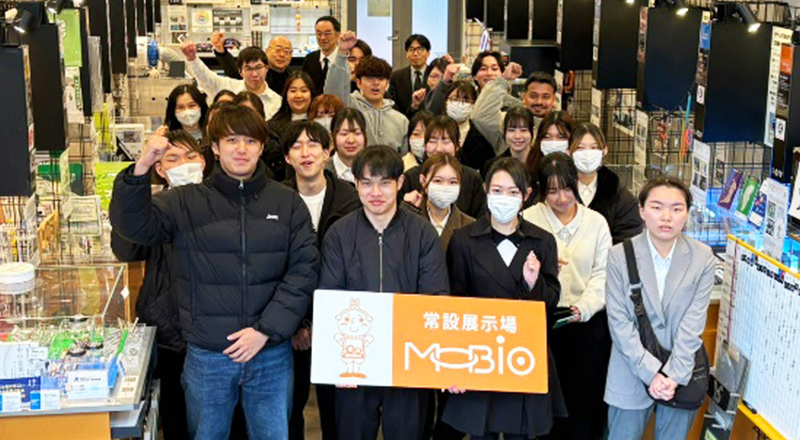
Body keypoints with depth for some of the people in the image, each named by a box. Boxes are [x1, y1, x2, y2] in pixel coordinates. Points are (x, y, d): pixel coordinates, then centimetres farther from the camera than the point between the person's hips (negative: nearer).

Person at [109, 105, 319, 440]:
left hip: (272, 353, 1)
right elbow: (133, 225, -11)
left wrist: (266, 330, -11)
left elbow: (304, 271, -2)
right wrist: (141, 169, -27)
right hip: (206, 355, 0)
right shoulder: (186, 203, 0)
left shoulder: (288, 204, 2)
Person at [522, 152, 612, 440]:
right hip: (541, 320, -1)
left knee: (584, 394, 5)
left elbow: (603, 274, 2)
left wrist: (585, 307, -13)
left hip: (587, 321, 1)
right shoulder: (530, 218, 2)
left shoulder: (596, 222, 7)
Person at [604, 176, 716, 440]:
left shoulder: (703, 258, -4)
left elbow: (693, 324, -7)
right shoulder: (620, 255, -7)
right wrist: (651, 373, -16)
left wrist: (674, 376, -15)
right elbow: (619, 323, -9)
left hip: (682, 378, 1)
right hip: (632, 377, -1)